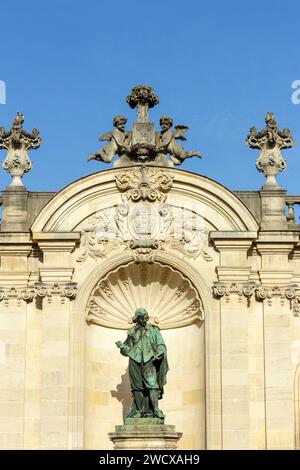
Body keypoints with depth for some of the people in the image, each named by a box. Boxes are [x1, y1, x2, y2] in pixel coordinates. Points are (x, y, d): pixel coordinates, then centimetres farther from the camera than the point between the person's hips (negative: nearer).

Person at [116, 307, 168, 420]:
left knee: (152, 385, -13)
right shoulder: (132, 332, 14)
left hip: (149, 361, -3)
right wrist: (122, 346, 1)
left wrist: (159, 354, -15)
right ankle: (139, 410, 7)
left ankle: (155, 409, -15)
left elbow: (161, 345, 4)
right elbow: (128, 349, 21)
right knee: (137, 387, 2)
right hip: (135, 361, 3)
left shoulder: (153, 330, 7)